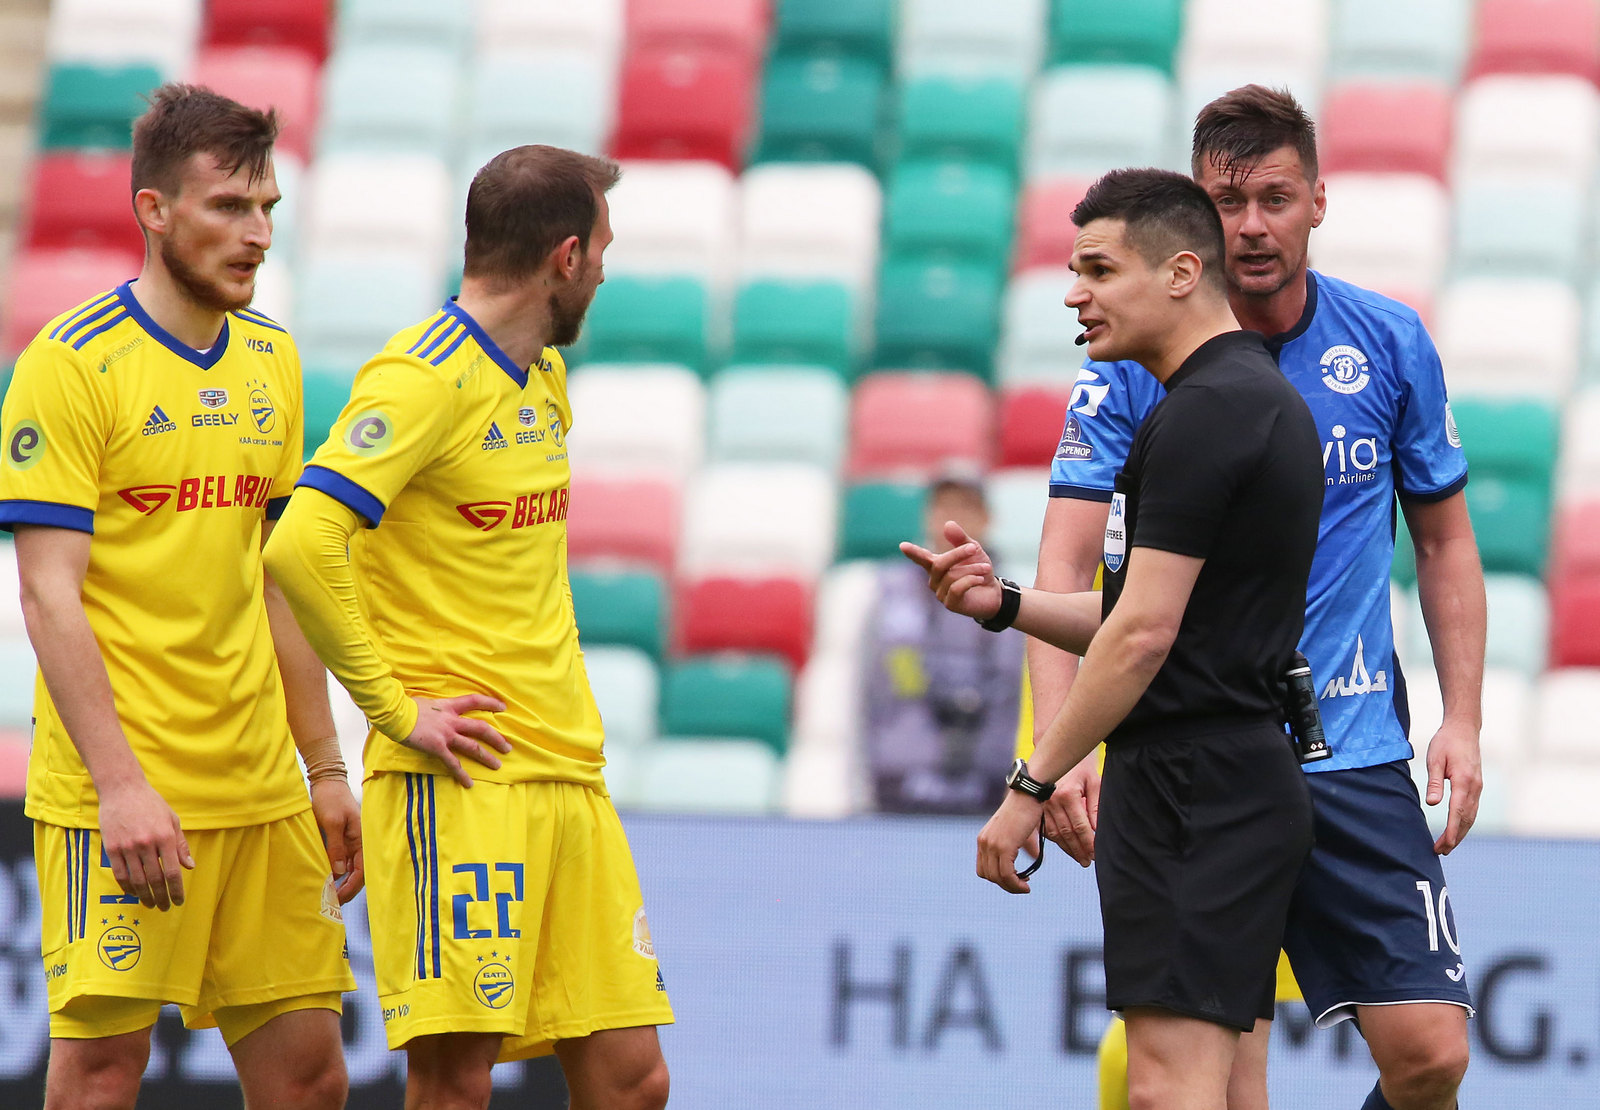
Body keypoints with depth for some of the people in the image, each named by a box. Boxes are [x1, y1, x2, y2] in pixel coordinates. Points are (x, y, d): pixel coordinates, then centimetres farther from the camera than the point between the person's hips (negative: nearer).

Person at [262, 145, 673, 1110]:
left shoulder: (545, 376, 17)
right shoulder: (425, 379, -11)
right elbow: (303, 543, -23)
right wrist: (396, 707, -18)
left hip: (569, 775, 8)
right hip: (461, 780, -8)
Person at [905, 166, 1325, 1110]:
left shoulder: (1203, 413, -14)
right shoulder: (1266, 397, 18)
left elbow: (1144, 634, -19)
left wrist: (1032, 783, -14)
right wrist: (1005, 602, 10)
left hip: (1191, 784, -11)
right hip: (1246, 774, 11)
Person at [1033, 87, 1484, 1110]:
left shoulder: (1392, 344, 2)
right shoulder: (1136, 358, -4)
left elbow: (1444, 539, 14)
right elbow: (1066, 565, -9)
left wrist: (1462, 721, 3)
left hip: (1355, 753, 1)